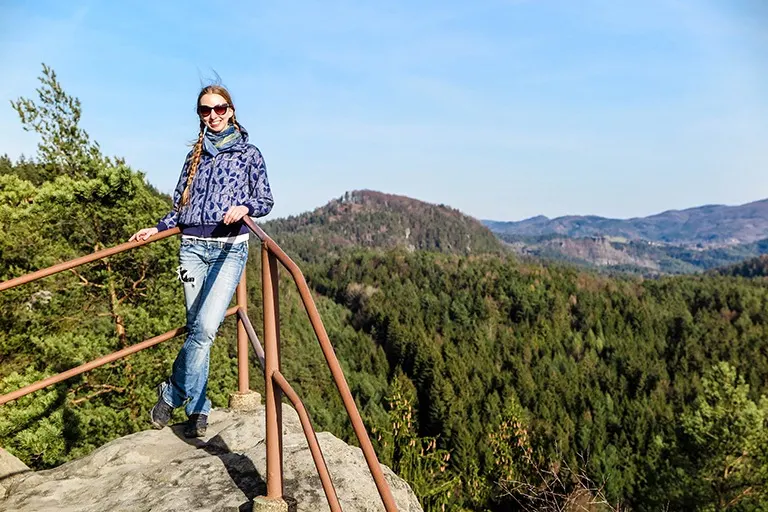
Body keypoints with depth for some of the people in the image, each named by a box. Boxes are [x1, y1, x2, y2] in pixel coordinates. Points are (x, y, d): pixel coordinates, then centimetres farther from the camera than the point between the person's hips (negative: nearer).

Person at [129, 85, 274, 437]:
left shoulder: (248, 154, 10)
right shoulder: (195, 155, 20)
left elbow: (266, 201, 7)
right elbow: (181, 205, 23)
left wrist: (244, 206, -13)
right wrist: (156, 228, 12)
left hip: (230, 248, -3)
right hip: (192, 246, 3)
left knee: (206, 327, -17)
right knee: (197, 329, 1)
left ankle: (172, 395, 3)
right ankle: (198, 409, 11)